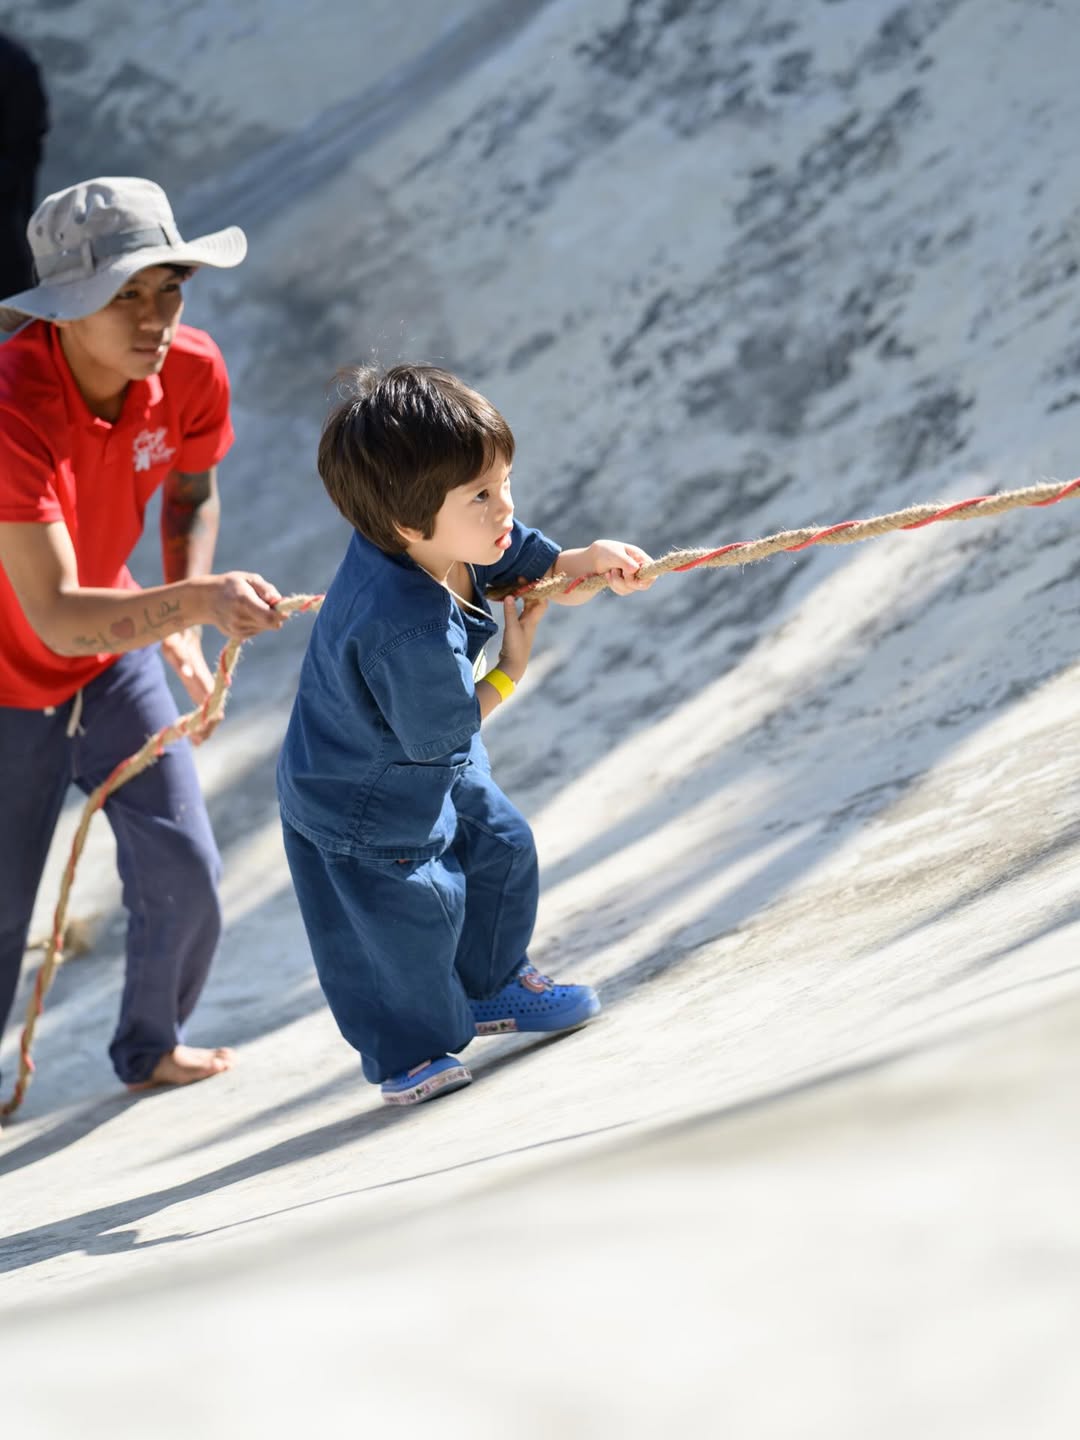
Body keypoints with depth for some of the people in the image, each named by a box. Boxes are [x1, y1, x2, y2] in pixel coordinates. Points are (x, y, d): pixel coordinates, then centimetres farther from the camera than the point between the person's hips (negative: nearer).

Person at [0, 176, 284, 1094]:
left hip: (115, 652, 5)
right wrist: (196, 603, -55)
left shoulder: (192, 373, -18)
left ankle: (149, 1048, 34)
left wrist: (184, 625, -10)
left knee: (185, 875, 6)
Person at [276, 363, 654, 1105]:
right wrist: (509, 673, -13)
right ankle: (407, 1051, 29)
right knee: (410, 917, 4)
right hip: (366, 808, -9)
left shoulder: (468, 540, -18)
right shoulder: (409, 634, -42)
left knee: (501, 849, 20)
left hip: (438, 767, 9)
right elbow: (441, 737, -26)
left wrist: (591, 561, -22)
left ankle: (492, 986, 44)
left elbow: (546, 576, -1)